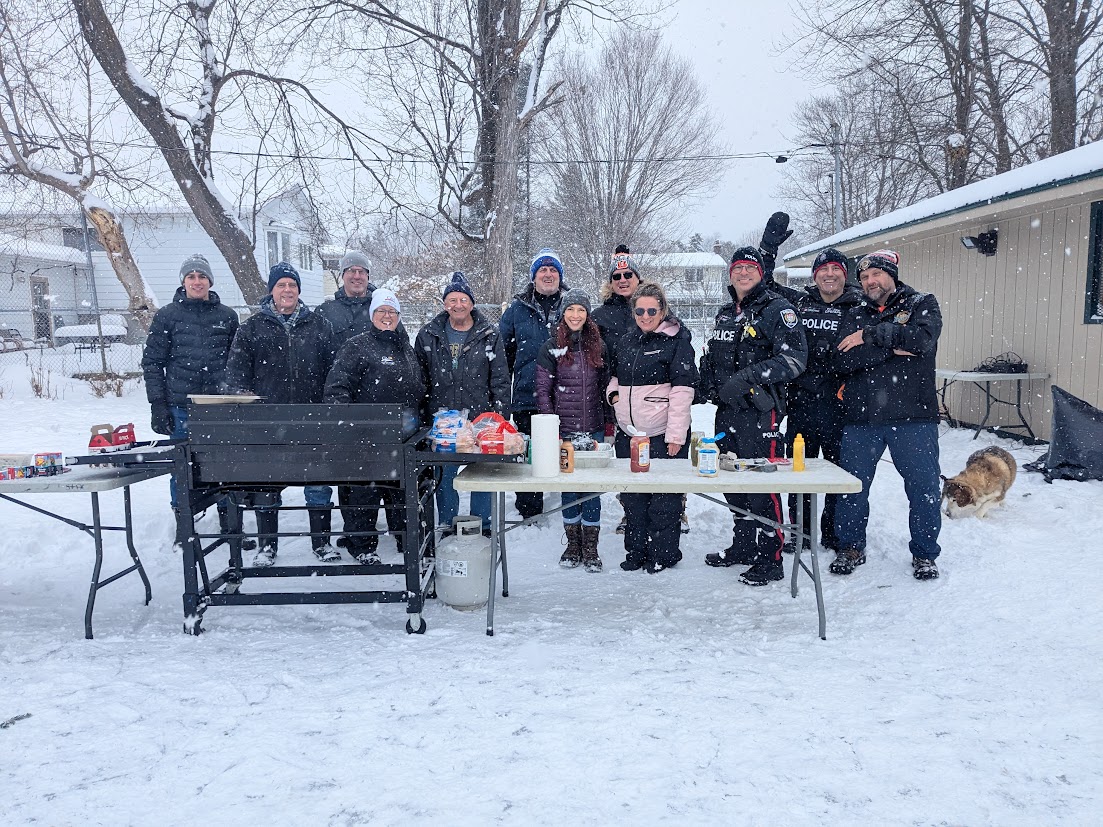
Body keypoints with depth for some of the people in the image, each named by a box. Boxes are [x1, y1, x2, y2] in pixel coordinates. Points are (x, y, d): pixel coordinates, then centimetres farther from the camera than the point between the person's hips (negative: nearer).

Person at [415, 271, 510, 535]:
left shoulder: (489, 335, 1)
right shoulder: (429, 335, 5)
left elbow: (500, 380, 1)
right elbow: (419, 378, 11)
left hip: (480, 418, -1)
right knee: (445, 474, 8)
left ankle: (483, 525, 20)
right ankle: (447, 526, 22)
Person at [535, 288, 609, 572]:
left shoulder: (598, 346, 7)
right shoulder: (551, 348, 0)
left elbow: (605, 386, 13)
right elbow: (542, 390, -1)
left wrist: (608, 421, 9)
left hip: (593, 429, 1)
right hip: (564, 430, -1)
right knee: (568, 487, 6)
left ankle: (590, 549, 13)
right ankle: (572, 545, 20)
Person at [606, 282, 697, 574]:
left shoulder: (676, 341, -6)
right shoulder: (626, 341, 14)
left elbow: (682, 389, -11)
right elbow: (615, 376, 29)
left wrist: (676, 435, -16)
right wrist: (613, 393, 5)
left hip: (663, 434, -6)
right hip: (628, 433, 6)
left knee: (663, 499, 0)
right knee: (632, 497, 13)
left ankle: (662, 555, 14)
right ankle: (636, 552, 25)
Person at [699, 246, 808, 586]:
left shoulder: (777, 309, -5)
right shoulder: (725, 314, 19)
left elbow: (795, 357, -16)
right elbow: (711, 357, 29)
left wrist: (747, 378, -24)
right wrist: (710, 386, 9)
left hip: (761, 409, -8)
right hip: (727, 410, 8)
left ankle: (770, 559, 2)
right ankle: (743, 546, 28)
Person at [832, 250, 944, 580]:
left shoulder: (923, 304, 8)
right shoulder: (855, 316, 13)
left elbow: (923, 337, -16)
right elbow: (843, 361, -5)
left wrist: (870, 336, -11)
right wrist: (891, 347, -12)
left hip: (913, 416, -2)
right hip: (861, 417, 2)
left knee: (924, 486, 4)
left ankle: (924, 553, 21)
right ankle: (851, 547, 24)